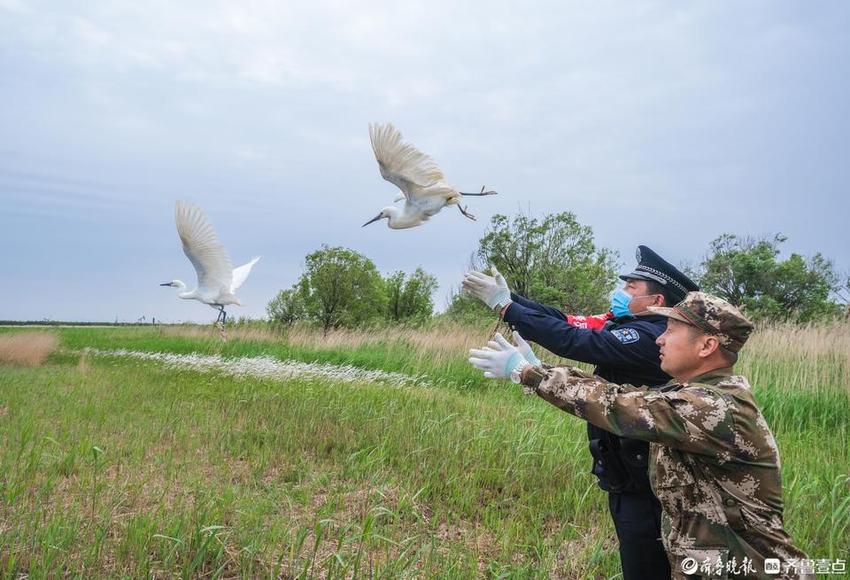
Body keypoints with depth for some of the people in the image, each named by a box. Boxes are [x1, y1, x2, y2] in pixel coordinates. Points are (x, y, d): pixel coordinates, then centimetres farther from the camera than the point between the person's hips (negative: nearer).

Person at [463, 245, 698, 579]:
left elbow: (574, 341, -30)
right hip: (625, 476, 9)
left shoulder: (651, 337, -23)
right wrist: (507, 298, -8)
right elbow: (566, 321, 0)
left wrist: (505, 307, -27)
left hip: (642, 485, -9)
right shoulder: (626, 325, 5)